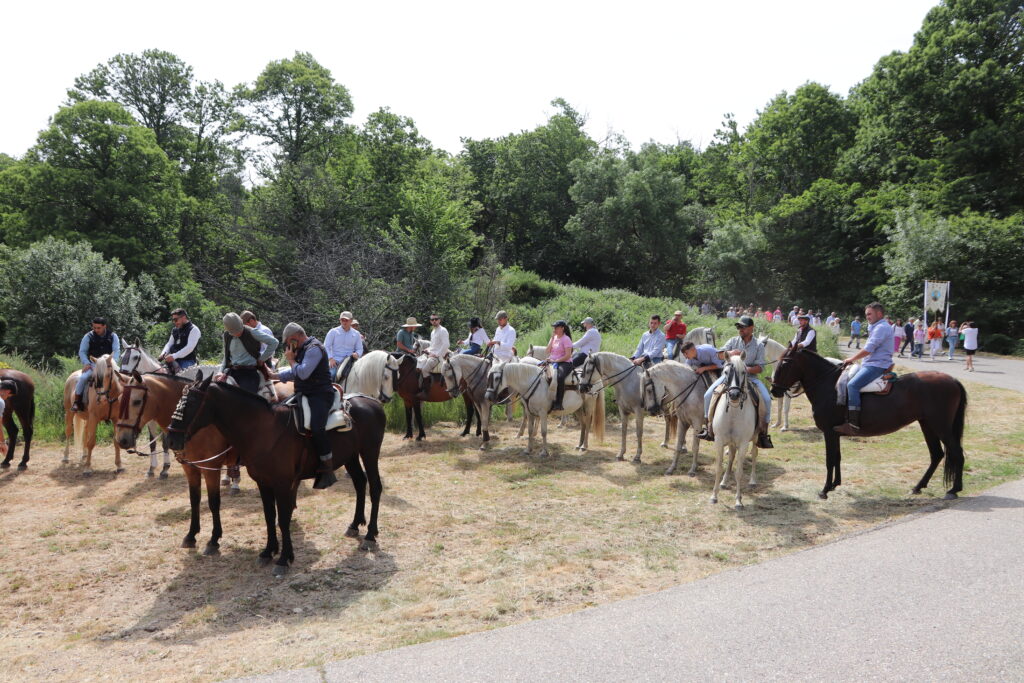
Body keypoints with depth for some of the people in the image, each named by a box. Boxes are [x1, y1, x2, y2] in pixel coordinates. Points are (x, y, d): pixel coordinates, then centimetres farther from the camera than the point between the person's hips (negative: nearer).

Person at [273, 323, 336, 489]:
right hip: (305, 394, 11)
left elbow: (303, 373, -21)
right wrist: (273, 375, 20)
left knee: (317, 427, -29)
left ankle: (328, 471, -26)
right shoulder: (303, 349, 20)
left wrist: (291, 359, -6)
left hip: (320, 395, -11)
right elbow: (294, 373, 29)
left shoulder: (314, 348, -12)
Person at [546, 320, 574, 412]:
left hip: (565, 363, -8)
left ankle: (558, 403, -36)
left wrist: (555, 360, -19)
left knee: (560, 377, -36)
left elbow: (568, 355, -13)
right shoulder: (555, 338, 16)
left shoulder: (566, 339, -5)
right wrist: (552, 337, 5)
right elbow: (548, 351, 9)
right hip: (553, 362, 8)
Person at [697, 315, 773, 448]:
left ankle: (763, 433, -8)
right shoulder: (733, 341, 9)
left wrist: (746, 369, -22)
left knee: (766, 399, -22)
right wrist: (730, 353, -23)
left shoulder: (759, 345, 4)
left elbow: (760, 367, -3)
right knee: (708, 394, -16)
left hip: (750, 376, -1)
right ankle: (707, 426, 0)